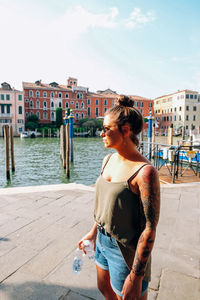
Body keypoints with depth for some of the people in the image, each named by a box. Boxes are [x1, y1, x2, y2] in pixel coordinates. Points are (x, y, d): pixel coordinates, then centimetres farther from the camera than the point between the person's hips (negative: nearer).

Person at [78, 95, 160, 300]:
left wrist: (136, 277, -18)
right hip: (102, 241, 8)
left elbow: (150, 229, -23)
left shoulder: (144, 172, -27)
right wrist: (93, 232, 16)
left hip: (125, 251, -8)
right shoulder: (108, 160, -2)